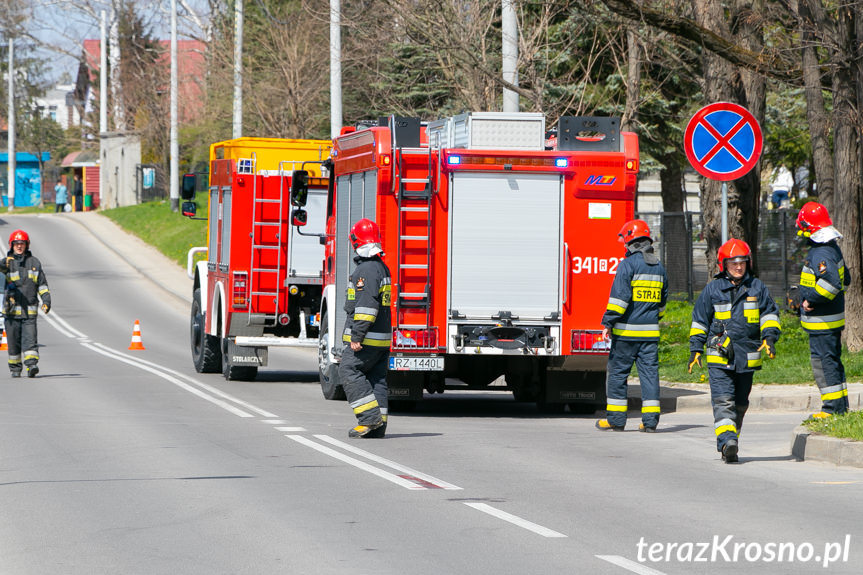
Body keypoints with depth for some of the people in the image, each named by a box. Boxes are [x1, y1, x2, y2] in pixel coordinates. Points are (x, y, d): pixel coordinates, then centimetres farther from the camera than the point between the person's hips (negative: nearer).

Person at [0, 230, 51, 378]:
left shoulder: (34, 262, 10)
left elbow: (42, 284, 15)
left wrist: (46, 300, 2)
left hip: (29, 311, 1)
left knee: (30, 339, -12)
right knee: (13, 342, 6)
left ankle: (32, 365, -21)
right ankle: (15, 368, 18)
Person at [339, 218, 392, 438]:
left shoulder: (366, 270, -16)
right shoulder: (383, 268, 16)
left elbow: (367, 305, -23)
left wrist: (357, 335, -22)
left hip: (366, 338, -9)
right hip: (382, 338, 9)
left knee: (349, 371, -5)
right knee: (377, 378, 9)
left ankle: (370, 416, -12)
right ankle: (378, 425, 7)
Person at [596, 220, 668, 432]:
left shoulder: (628, 265, -10)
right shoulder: (659, 267, 12)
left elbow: (619, 297, -16)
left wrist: (608, 323, -14)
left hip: (627, 330, -5)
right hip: (651, 331, 6)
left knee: (618, 371, 4)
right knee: (650, 371, 5)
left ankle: (616, 419, 6)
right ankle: (650, 419, 1)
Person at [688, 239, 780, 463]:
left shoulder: (757, 288, 7)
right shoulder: (713, 289, 5)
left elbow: (769, 313, 13)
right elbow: (700, 320, 11)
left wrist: (769, 337, -4)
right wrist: (695, 349, 7)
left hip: (747, 357, 3)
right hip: (719, 357, -3)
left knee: (740, 403, 11)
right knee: (723, 400, -17)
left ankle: (730, 443, 22)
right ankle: (727, 442, -28)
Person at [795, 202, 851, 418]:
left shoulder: (821, 254, -22)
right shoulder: (833, 248, 11)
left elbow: (832, 282, -35)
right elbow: (845, 279, 23)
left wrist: (811, 300, -23)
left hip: (821, 320, -10)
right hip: (834, 316, 10)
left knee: (823, 361, -5)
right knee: (833, 361, 16)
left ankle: (833, 407, -3)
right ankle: (841, 405, 22)